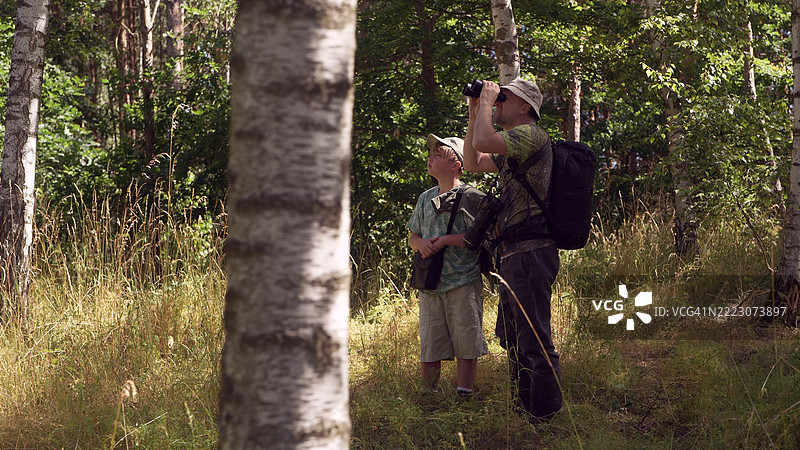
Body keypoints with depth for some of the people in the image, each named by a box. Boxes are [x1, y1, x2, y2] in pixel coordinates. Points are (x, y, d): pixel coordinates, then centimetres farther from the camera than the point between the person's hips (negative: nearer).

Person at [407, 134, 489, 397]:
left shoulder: (471, 197, -3)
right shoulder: (426, 199, 17)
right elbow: (413, 237, 23)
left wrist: (445, 240, -15)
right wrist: (421, 244, -1)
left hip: (463, 281, -5)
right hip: (430, 283, 6)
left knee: (466, 343, -4)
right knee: (429, 344, 5)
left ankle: (463, 394, 0)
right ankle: (429, 395, 12)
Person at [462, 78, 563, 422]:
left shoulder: (532, 134, -9)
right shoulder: (512, 150, 23)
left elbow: (483, 141, -23)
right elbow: (473, 162, 30)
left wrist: (487, 100, -7)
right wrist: (475, 112, 22)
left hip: (529, 251, -11)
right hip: (512, 256, 11)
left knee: (534, 342, -12)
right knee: (513, 339, 18)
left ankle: (545, 418, -11)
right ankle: (523, 411, 26)